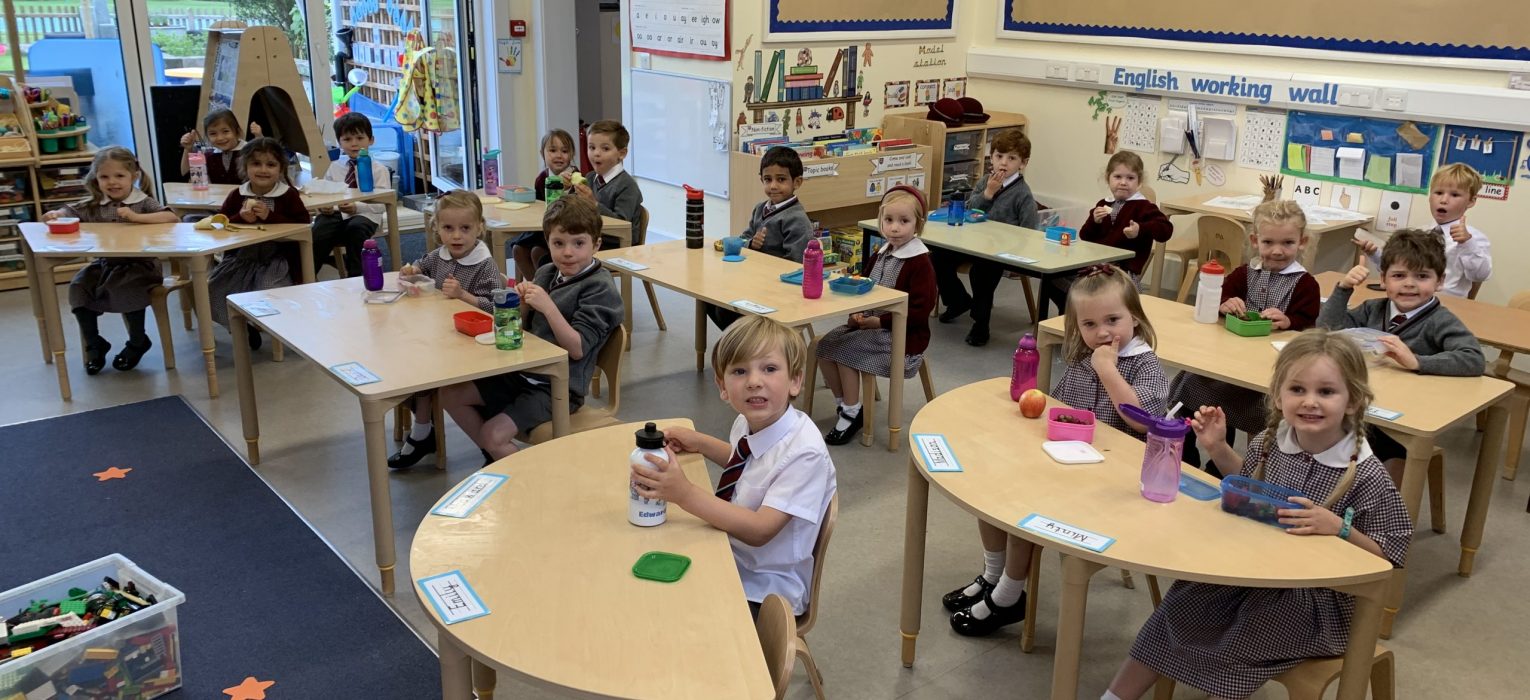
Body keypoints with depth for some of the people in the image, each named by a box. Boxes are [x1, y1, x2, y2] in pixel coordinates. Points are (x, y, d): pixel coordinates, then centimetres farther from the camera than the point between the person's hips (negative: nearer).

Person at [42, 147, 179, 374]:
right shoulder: (93, 205, 8)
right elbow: (69, 212, 8)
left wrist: (136, 217, -29)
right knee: (78, 287, -14)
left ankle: (137, 341, -4)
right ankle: (94, 344, 4)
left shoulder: (143, 202, -6)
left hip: (138, 264, -5)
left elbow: (171, 218, -21)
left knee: (126, 291, -31)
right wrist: (55, 214, -16)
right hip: (104, 264, 5)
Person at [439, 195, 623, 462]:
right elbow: (526, 329, 12)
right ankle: (496, 460, 17)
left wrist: (548, 307, -28)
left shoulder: (600, 288, -15)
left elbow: (577, 348, -21)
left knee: (493, 435, -20)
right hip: (523, 371, 8)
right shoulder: (547, 273, 5)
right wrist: (523, 305, -8)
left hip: (558, 387, -8)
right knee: (450, 395, 5)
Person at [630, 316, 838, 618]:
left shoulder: (805, 452, -25)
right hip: (727, 559, 7)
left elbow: (759, 530, -28)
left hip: (763, 591, -7)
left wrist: (685, 494, -35)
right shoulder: (748, 423, -2)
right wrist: (700, 442, 7)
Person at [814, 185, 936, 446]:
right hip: (870, 326, 8)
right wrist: (857, 314, -1)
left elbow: (919, 311, -20)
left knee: (845, 349, -21)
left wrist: (878, 321, -20)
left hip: (903, 336, -8)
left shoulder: (920, 263, -15)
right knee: (825, 345, -6)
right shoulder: (879, 256, 9)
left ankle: (852, 413, -5)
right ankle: (842, 404, 8)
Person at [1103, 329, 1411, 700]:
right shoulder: (1269, 443, -3)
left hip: (1315, 599, -5)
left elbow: (1390, 555, -12)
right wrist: (1218, 448, 3)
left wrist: (1339, 528, -28)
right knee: (1184, 600, -9)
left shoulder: (1365, 476, -19)